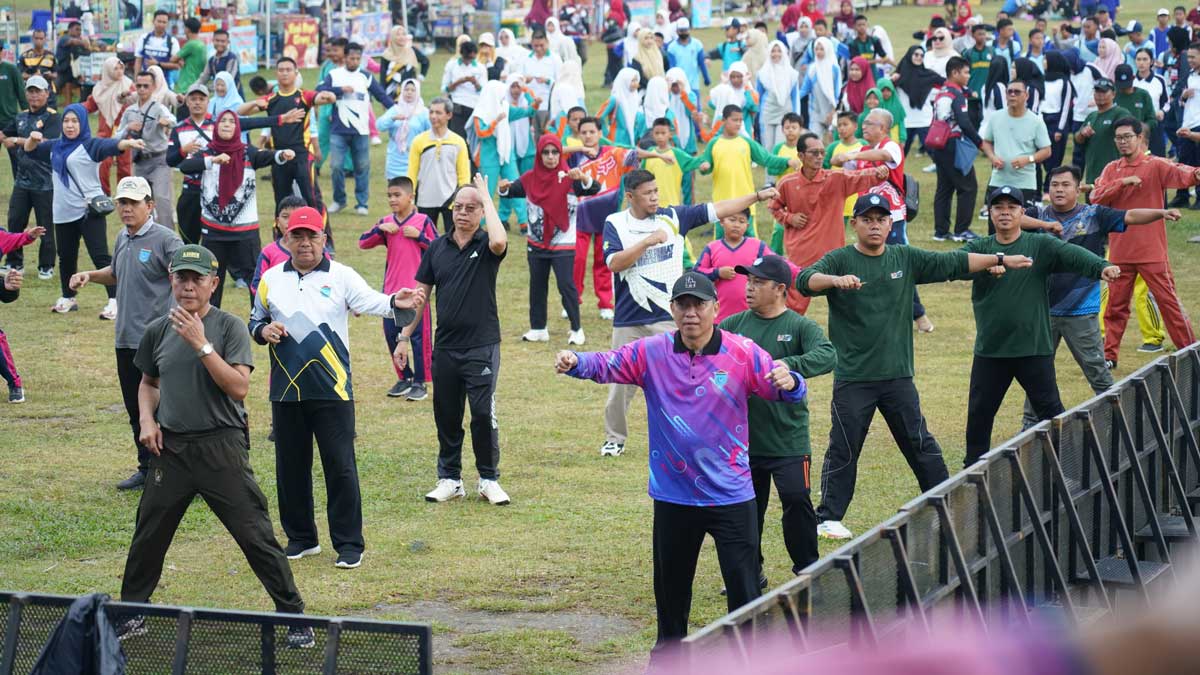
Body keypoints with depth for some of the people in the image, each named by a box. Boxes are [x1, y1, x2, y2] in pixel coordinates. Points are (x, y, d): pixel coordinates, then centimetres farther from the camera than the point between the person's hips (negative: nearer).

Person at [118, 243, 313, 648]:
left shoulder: (229, 327, -5)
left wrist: (201, 345, -20)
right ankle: (131, 612, 28)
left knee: (255, 535, -4)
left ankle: (293, 615, 3)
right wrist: (147, 420, 5)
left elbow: (239, 387, -16)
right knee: (148, 534, 12)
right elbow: (148, 383, 23)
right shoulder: (158, 331, 8)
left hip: (221, 447, -4)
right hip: (171, 447, 4)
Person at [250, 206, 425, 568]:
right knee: (290, 467, 10)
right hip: (286, 391, 4)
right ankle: (301, 538, 24)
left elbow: (369, 301, -17)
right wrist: (263, 331, -6)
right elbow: (254, 321, 19)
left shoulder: (341, 277, 0)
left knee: (340, 466, -4)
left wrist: (395, 303, -39)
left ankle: (349, 544, 2)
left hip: (332, 390, -3)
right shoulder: (271, 279, 10)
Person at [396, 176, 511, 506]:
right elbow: (420, 293, 12)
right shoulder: (437, 247, 8)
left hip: (482, 345, -4)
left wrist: (487, 197, -18)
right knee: (446, 417, 9)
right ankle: (449, 479, 19)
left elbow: (499, 241, -30)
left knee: (484, 414, -5)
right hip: (445, 347, 4)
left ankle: (489, 480, 7)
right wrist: (404, 337, 9)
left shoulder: (485, 246, -3)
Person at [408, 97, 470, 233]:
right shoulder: (419, 141, 0)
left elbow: (464, 175, 4)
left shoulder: (458, 142, 1)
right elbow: (412, 174, 2)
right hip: (425, 201, 1)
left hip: (451, 200, -1)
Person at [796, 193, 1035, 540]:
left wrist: (1001, 260, 6)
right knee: (844, 449, 0)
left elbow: (954, 263, 11)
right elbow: (805, 280, -21)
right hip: (853, 378, -4)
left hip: (898, 375, 4)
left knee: (921, 445, 12)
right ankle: (828, 518, 8)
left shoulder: (906, 259, 8)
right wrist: (836, 280, -41)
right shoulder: (839, 260, -4)